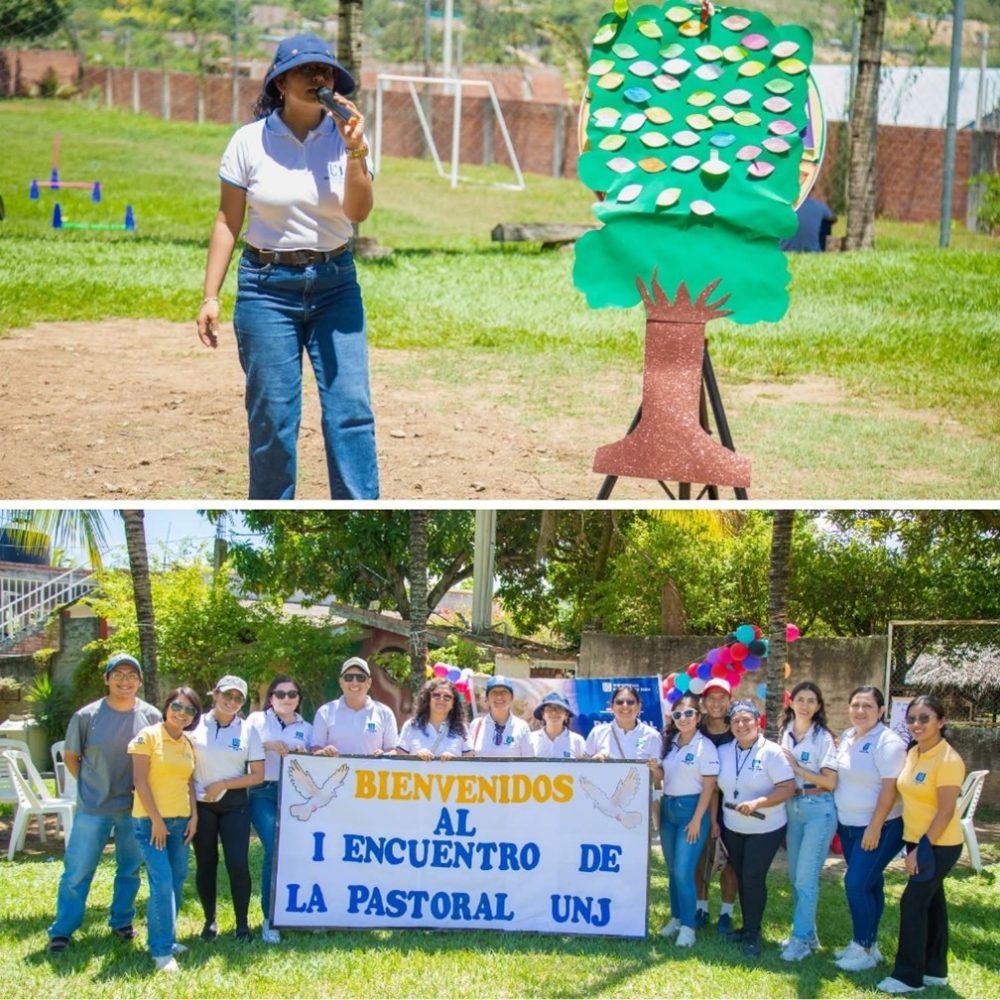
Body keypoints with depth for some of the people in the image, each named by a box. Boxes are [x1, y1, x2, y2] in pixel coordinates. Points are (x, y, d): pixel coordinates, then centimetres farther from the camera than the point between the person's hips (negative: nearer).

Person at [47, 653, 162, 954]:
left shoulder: (151, 716, -4)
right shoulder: (86, 716, -9)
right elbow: (71, 757, 4)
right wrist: (90, 786, 3)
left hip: (134, 807, 2)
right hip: (92, 808, -2)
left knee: (130, 869, 14)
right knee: (77, 871, 0)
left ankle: (121, 922, 31)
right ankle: (61, 931, 8)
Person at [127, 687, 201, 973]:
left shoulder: (188, 745, 12)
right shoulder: (149, 737, -7)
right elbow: (140, 780, -11)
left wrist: (194, 816, 5)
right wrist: (156, 819, -14)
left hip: (180, 820, 7)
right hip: (151, 819, -7)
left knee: (177, 880, 9)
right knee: (162, 880, -13)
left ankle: (166, 938, 22)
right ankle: (161, 950, -9)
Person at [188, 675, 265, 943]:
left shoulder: (248, 730, 2)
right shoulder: (197, 725, 0)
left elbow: (258, 775, 0)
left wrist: (222, 785, -8)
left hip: (234, 804, 0)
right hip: (201, 805, 0)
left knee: (238, 863, -8)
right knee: (205, 863, 5)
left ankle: (242, 923, 3)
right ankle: (210, 921, 17)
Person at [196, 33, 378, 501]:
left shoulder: (344, 136, 2)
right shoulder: (250, 141, -2)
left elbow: (359, 212, -8)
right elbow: (227, 222, 2)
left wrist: (355, 150, -20)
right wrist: (210, 296, -3)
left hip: (335, 284, 2)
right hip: (268, 286, -1)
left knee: (351, 408, -7)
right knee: (272, 417, 0)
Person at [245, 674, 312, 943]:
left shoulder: (306, 728, 17)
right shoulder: (257, 720, 9)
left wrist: (304, 756, -5)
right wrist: (268, 745, -15)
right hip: (263, 793, -3)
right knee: (274, 851, -15)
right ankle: (269, 918, -8)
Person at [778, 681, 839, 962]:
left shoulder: (823, 738, -9)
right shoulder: (786, 734, 9)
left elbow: (830, 782, -14)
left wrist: (797, 768, -15)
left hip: (818, 810, -7)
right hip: (792, 808, 7)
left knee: (806, 876, -8)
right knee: (795, 875, 11)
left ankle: (801, 938, -1)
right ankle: (807, 933, 23)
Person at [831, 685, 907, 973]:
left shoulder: (887, 743, -16)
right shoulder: (847, 737, 8)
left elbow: (890, 788, -19)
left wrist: (875, 828, -21)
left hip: (879, 828, -7)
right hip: (849, 826, 7)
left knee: (857, 884, -11)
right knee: (868, 885, 14)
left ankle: (865, 949, -1)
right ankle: (866, 944, 22)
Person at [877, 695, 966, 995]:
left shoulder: (948, 760, -20)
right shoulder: (913, 753, 6)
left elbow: (946, 812, -21)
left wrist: (922, 848, -21)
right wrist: (914, 846, 11)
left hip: (939, 845, -8)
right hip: (918, 841, 8)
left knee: (913, 903, -8)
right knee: (931, 903, 15)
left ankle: (909, 976, -2)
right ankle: (935, 970, 24)